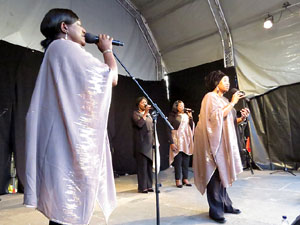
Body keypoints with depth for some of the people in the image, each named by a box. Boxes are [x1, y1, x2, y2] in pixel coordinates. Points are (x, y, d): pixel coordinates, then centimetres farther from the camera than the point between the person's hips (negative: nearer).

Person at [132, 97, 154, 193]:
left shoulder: (148, 114, 19)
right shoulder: (135, 114, -1)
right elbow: (139, 124, -20)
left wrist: (155, 141, 16)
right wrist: (145, 113, -20)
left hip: (150, 143, 6)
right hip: (141, 144, -6)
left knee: (149, 164, 7)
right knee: (142, 165, -5)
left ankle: (149, 185, 15)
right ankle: (142, 187, 3)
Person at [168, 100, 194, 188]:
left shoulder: (187, 115, 13)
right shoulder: (172, 116, -1)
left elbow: (192, 127, 8)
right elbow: (169, 130, -5)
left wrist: (190, 117, -2)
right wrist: (171, 143, -12)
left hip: (187, 141, 4)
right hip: (177, 141, -4)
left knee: (186, 161, 8)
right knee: (178, 161, -1)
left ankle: (185, 179, 18)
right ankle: (178, 180, 10)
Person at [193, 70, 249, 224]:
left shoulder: (223, 100, 19)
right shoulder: (210, 97, -7)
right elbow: (217, 117, -19)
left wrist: (241, 118, 8)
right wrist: (232, 102, -14)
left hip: (224, 142, 9)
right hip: (214, 141, -9)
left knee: (222, 174, 14)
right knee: (215, 175, -5)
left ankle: (225, 205, 24)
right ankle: (215, 211, 5)